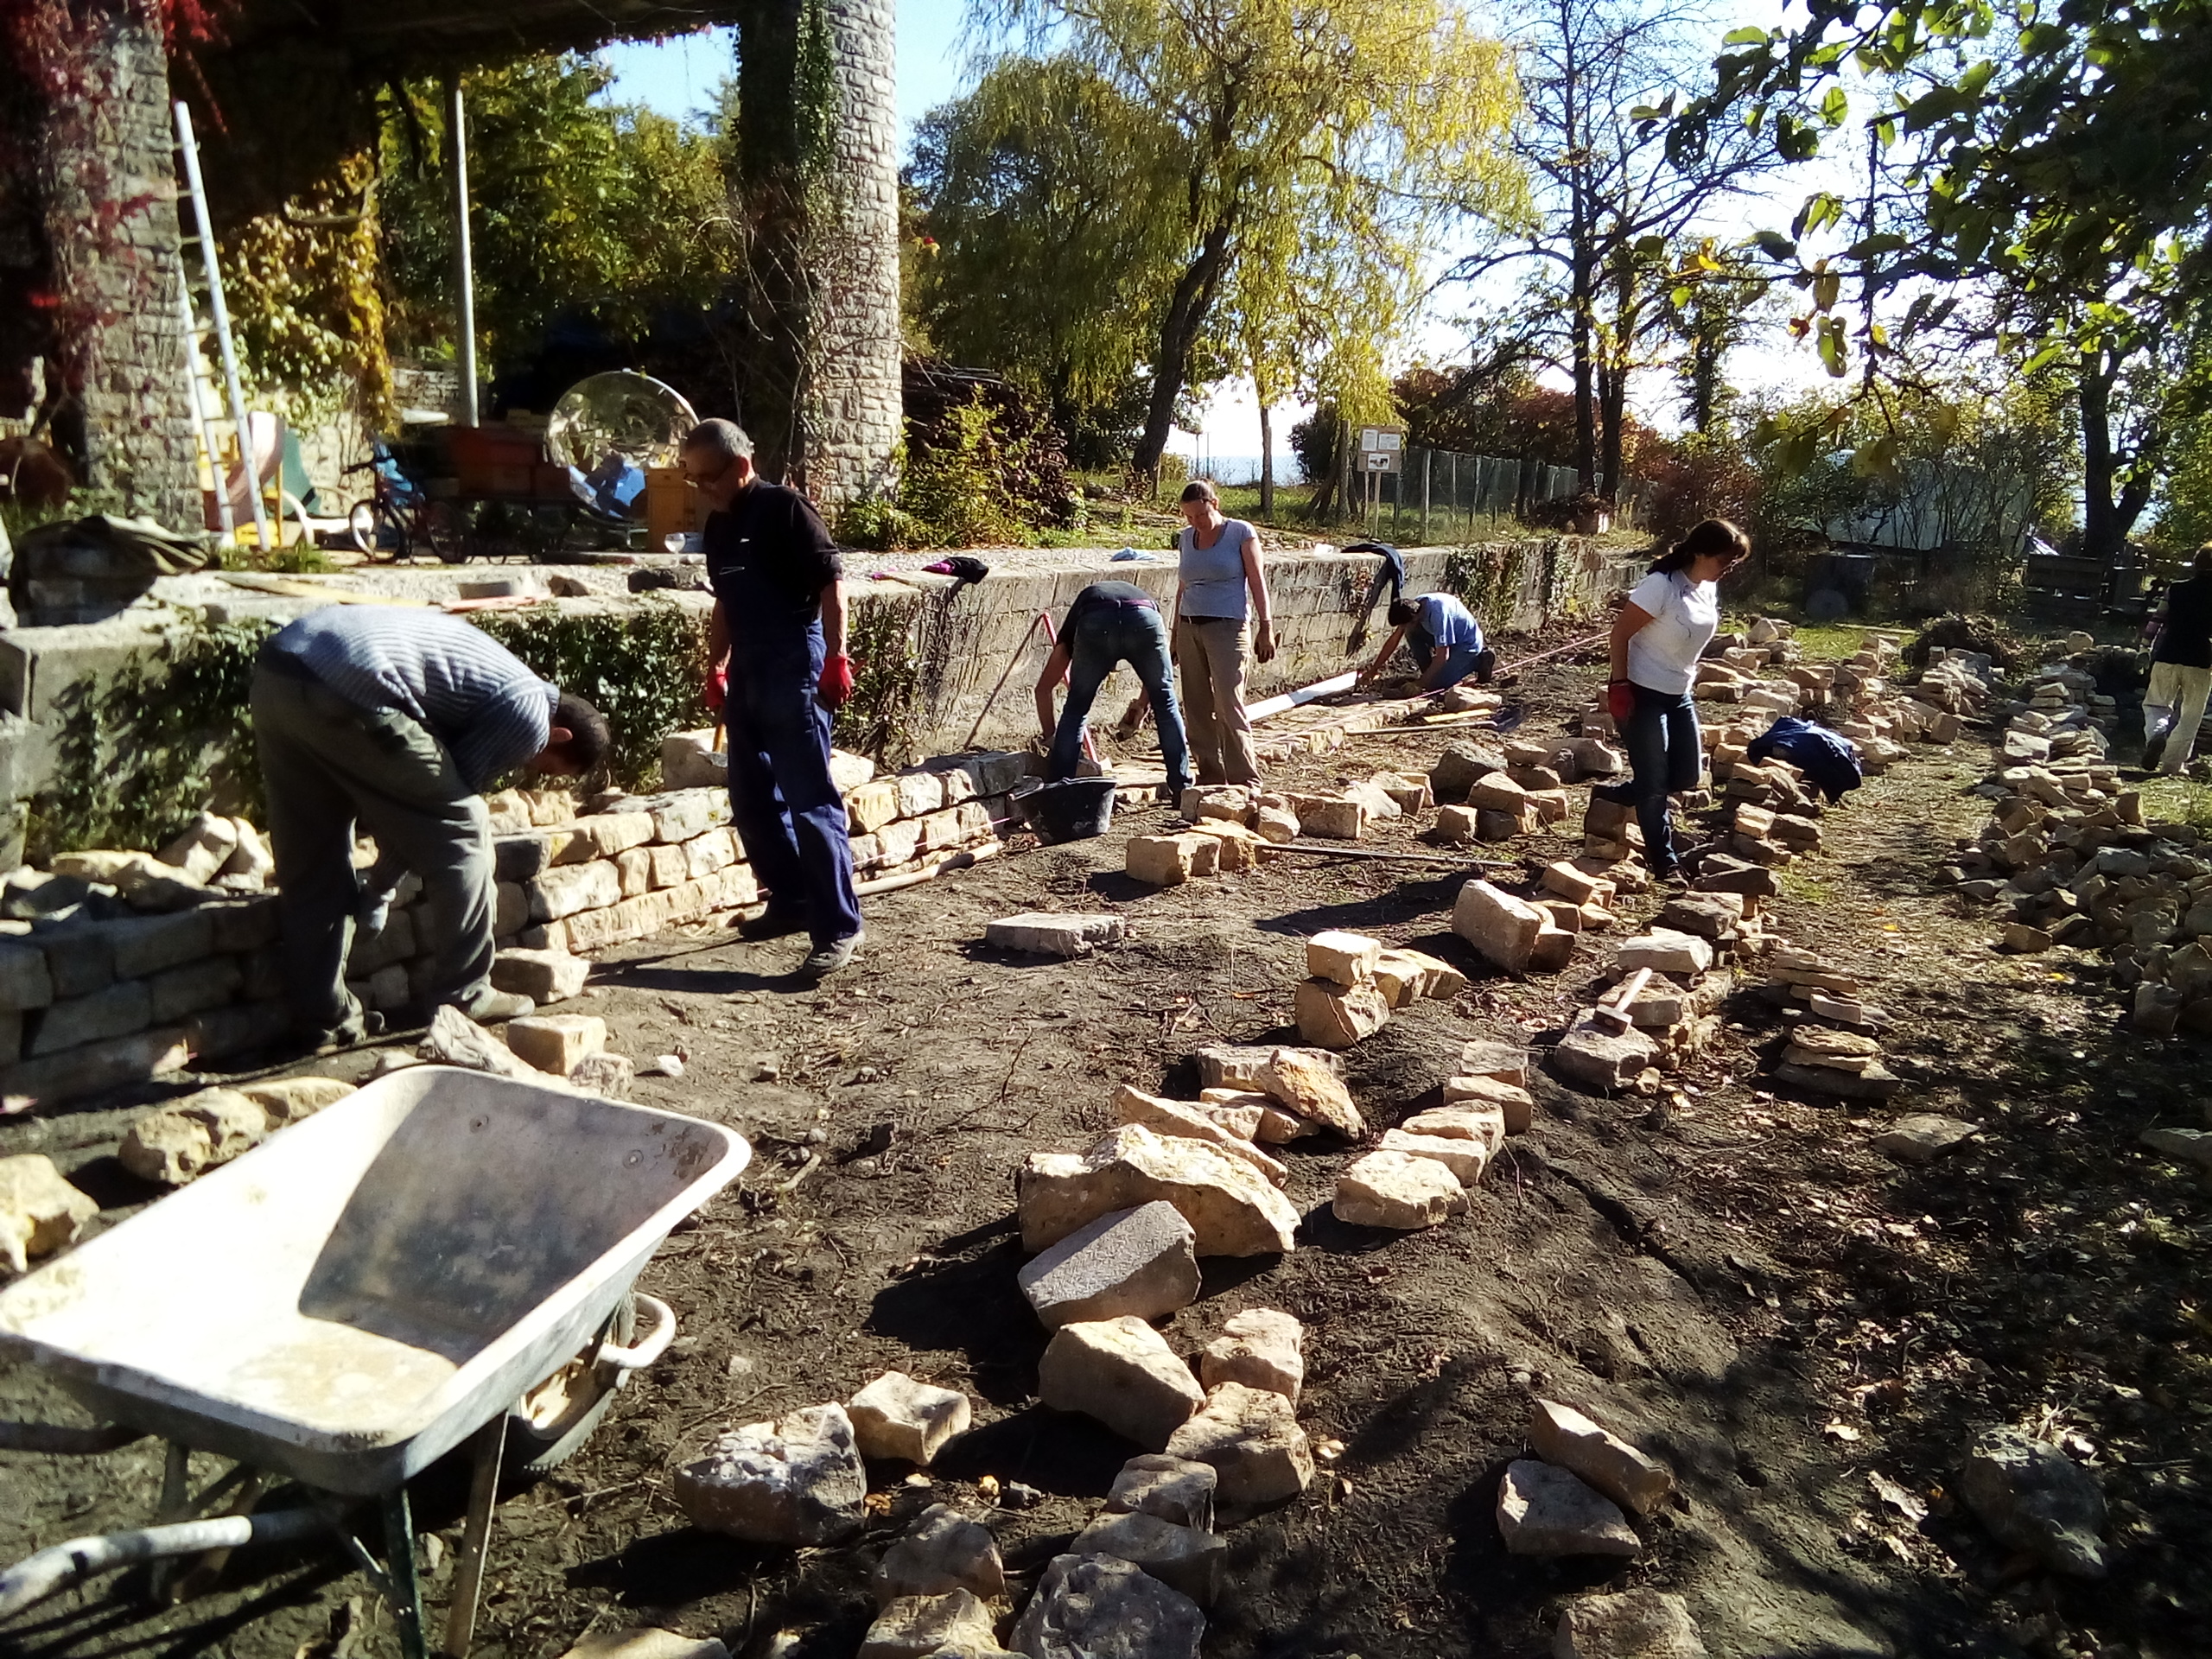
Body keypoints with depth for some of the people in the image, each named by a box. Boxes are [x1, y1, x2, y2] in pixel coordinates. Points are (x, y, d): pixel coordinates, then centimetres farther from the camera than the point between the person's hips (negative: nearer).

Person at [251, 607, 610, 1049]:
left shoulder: (502, 681, 29)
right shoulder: (529, 716, 4)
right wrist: (381, 884, 20)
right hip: (347, 686, -9)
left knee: (309, 868, 17)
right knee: (459, 832, 7)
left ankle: (325, 1019, 24)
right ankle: (461, 996, 17)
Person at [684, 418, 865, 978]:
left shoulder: (785, 508, -9)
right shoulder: (718, 526, 15)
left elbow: (830, 580, -14)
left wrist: (836, 657, -19)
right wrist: (716, 663, 21)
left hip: (794, 666, -9)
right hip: (747, 672, 9)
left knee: (810, 800, -10)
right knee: (752, 800, 13)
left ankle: (839, 925, -6)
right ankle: (790, 902, 26)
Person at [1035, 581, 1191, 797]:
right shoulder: (1144, 598, 45)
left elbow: (1043, 688, 38)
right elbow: (1159, 678, 41)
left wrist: (1050, 737, 44)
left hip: (1095, 623, -1)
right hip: (1144, 620, 1)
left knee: (1076, 708, 18)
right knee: (1166, 702, 20)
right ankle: (1182, 789, 22)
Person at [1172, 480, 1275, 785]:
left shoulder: (1241, 532, -2)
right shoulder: (1186, 538, 12)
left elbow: (1257, 582, -4)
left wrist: (1265, 628, -9)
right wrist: (1176, 635, 17)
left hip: (1228, 628, -5)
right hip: (1190, 628, 6)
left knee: (1229, 707, -11)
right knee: (1196, 710, 4)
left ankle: (1245, 780, -5)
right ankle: (1210, 777, 12)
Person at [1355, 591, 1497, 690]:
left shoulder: (1437, 613, -35)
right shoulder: (1413, 607, -12)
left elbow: (1442, 656, -34)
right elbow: (1393, 640, -4)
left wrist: (1422, 683, -29)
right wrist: (1373, 670, -5)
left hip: (1468, 645, -7)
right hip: (1450, 638, 7)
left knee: (1434, 684, -18)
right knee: (1412, 633, -12)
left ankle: (1479, 660, 0)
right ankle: (1429, 674, 1)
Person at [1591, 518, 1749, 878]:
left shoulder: (1708, 589, 5)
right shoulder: (1662, 585, -20)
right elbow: (1621, 632, -19)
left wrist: (1687, 681, 17)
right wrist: (1619, 684, -21)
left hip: (1679, 695, 9)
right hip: (1642, 694, -9)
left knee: (1688, 775, 10)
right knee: (1654, 782, -1)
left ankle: (1609, 797, 25)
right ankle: (1663, 862, 13)